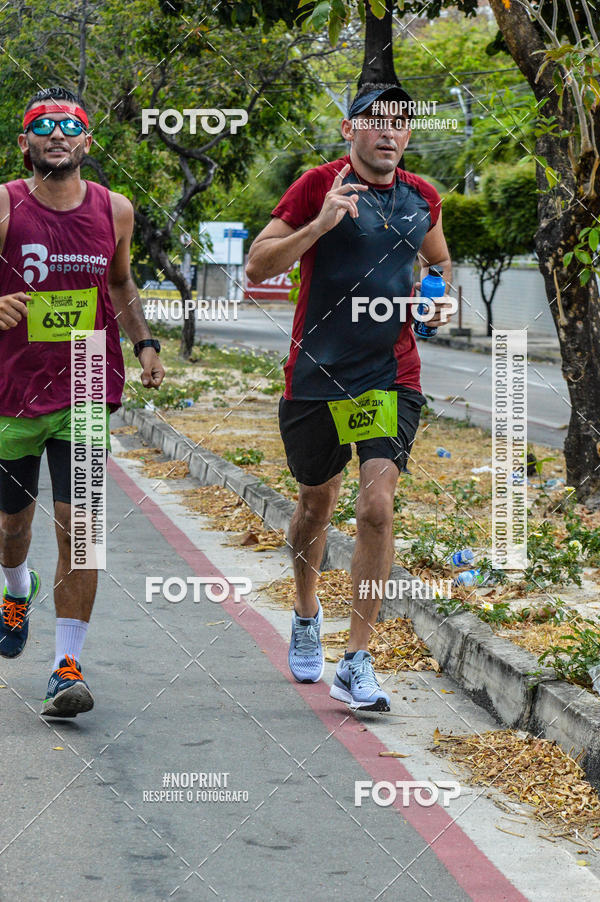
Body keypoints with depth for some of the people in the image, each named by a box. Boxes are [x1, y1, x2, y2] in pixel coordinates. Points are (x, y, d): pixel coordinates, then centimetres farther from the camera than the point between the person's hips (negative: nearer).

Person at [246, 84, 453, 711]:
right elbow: (257, 266, -9)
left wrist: (440, 299, 7)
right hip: (316, 376, -1)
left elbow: (439, 261, 28)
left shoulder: (422, 199, 8)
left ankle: (356, 665, -7)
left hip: (392, 377, 2)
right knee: (316, 503, 15)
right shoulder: (319, 185, -6)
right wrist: (320, 224, -22)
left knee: (377, 507, -13)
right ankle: (306, 616, 44)